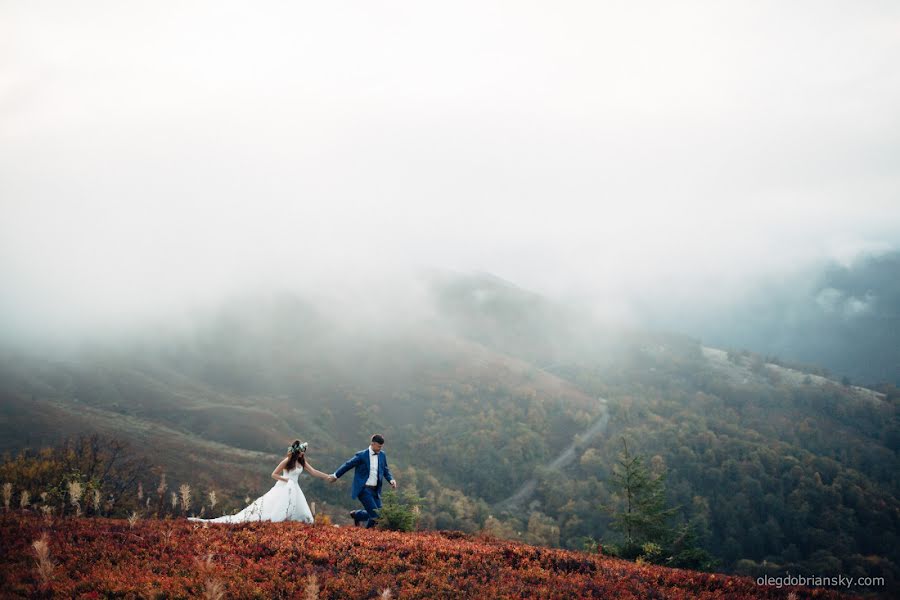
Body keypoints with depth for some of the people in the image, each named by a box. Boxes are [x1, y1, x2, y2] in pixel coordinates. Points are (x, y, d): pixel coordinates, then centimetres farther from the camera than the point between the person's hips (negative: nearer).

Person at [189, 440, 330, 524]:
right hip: (283, 489, -8)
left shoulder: (302, 462, 4)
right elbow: (274, 474, -11)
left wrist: (327, 477, 3)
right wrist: (286, 479, -17)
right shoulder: (287, 461, -15)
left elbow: (314, 472, 7)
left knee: (302, 516, 3)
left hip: (294, 491, 8)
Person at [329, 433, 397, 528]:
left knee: (379, 514, 3)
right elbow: (348, 465, 1)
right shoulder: (362, 455, -10)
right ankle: (368, 531, 12)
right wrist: (335, 476, 11)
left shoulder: (382, 455, 7)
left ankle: (356, 515, 25)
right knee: (375, 514, -15)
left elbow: (386, 470, 18)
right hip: (363, 489, -6)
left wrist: (391, 480, -2)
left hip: (375, 490, 6)